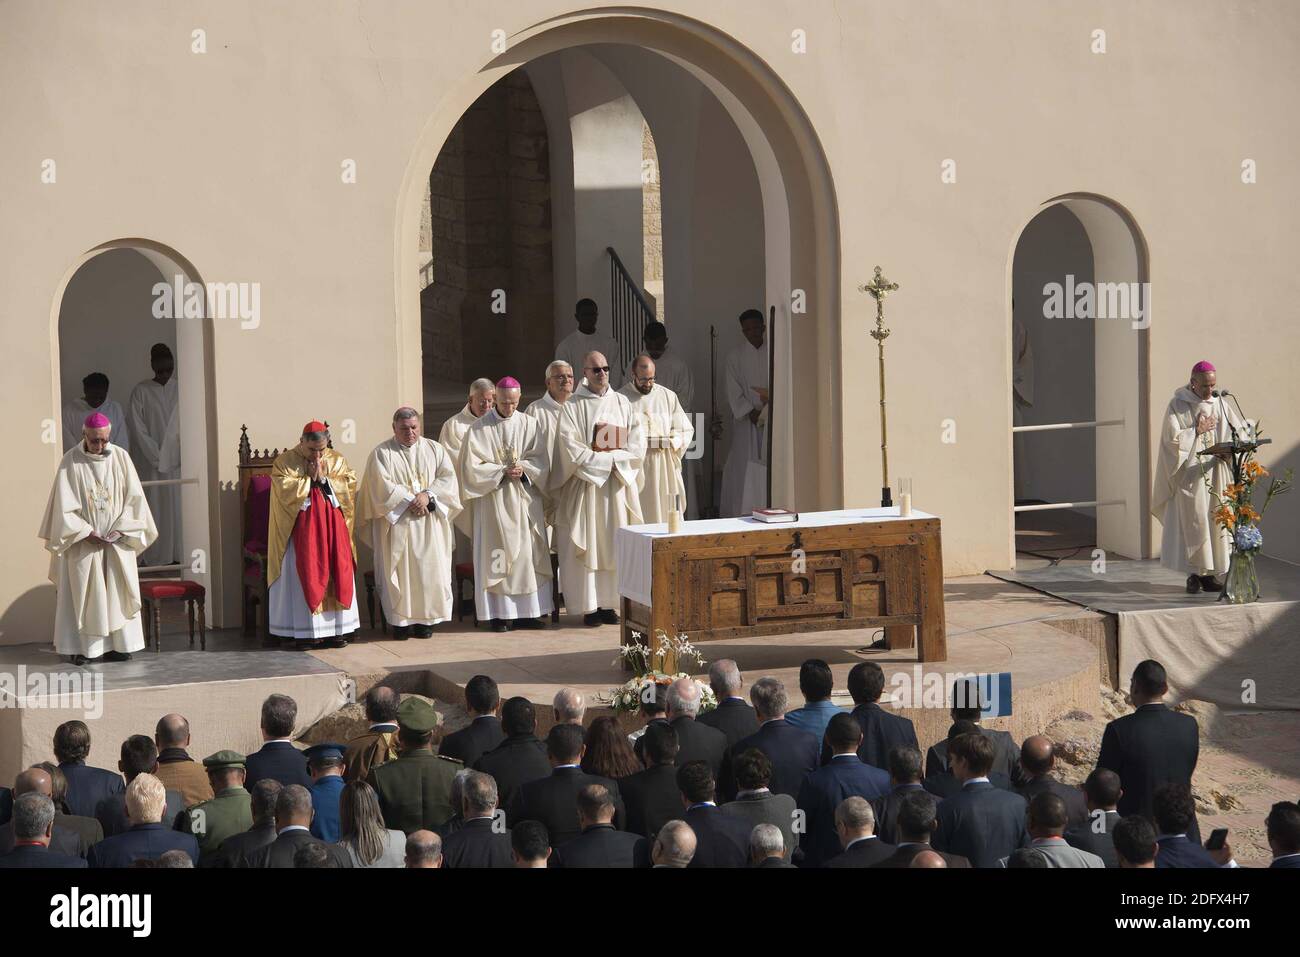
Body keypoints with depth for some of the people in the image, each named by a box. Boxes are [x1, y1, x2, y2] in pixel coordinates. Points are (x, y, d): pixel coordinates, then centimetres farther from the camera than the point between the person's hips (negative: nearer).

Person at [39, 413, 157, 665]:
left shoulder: (120, 457, 0)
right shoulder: (70, 461, -7)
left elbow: (134, 497, 0)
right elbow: (65, 505, -8)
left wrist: (120, 529, -11)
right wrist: (87, 533, -15)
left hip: (117, 540, 2)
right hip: (83, 541, -2)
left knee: (118, 592, 3)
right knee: (83, 593, 0)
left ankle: (117, 644, 8)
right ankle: (82, 647, 3)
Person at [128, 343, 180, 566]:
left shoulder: (180, 390, 6)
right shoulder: (141, 392, -2)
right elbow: (138, 429, -5)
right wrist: (157, 455, -11)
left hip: (178, 461, 2)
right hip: (151, 462, -2)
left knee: (178, 505, 1)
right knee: (155, 505, -3)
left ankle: (177, 554, 6)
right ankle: (155, 557, 0)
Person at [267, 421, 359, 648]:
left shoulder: (337, 461, 11)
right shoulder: (284, 462, 0)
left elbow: (350, 485, -1)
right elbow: (286, 491, -14)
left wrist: (324, 479, -9)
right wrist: (311, 478, -9)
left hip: (333, 526, 3)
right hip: (302, 529, -3)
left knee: (338, 571, -2)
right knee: (307, 573, -8)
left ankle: (337, 628, 3)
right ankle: (305, 632, -5)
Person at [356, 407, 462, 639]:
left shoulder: (434, 449, 12)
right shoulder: (382, 453, 3)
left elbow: (448, 478, 2)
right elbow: (382, 486, -8)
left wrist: (428, 495, -14)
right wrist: (410, 501, -14)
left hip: (430, 522, 2)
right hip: (397, 523, -2)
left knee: (429, 568, -3)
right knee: (399, 570, -7)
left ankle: (425, 619, 2)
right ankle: (400, 620, -3)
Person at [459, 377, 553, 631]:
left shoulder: (530, 425, 6)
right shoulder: (479, 428, -2)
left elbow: (541, 460, 5)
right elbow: (472, 467, -6)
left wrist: (523, 469, -14)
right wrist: (502, 471, -15)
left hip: (525, 500, 3)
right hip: (493, 500, -3)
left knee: (528, 552, 2)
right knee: (497, 555, -4)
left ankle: (526, 611, 6)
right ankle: (499, 613, -2)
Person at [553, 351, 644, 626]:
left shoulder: (622, 403, 9)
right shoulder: (572, 406, -2)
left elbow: (637, 444, 3)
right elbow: (572, 449, -11)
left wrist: (613, 459, -11)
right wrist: (606, 461, -12)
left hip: (618, 485, 4)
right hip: (585, 484, -3)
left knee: (613, 546, 2)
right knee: (587, 546, -4)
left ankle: (608, 603, 6)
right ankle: (589, 606, -2)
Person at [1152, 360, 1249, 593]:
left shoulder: (1221, 405, 8)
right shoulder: (1177, 406, -2)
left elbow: (1242, 431, 7)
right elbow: (1172, 439, -9)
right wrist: (1198, 430, -9)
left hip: (1216, 475, 4)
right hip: (1190, 476, -4)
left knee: (1215, 521, 1)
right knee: (1193, 523, -7)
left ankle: (1210, 573, 5)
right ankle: (1194, 574, -4)